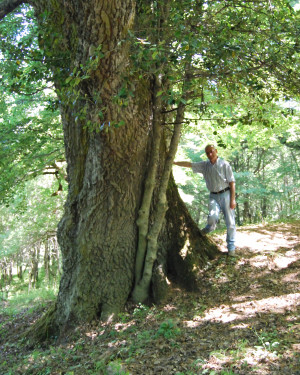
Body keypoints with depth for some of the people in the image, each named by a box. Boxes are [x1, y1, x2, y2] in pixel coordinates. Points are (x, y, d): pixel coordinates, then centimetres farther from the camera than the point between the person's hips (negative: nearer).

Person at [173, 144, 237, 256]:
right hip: (213, 196, 2)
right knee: (212, 217, -22)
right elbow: (189, 164, 9)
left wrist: (233, 199, -10)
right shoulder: (204, 165, 7)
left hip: (225, 194, -2)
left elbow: (232, 182, -5)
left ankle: (231, 248, 12)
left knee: (230, 223, 0)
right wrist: (173, 162, 4)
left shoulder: (224, 164, -4)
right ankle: (208, 229, 14)